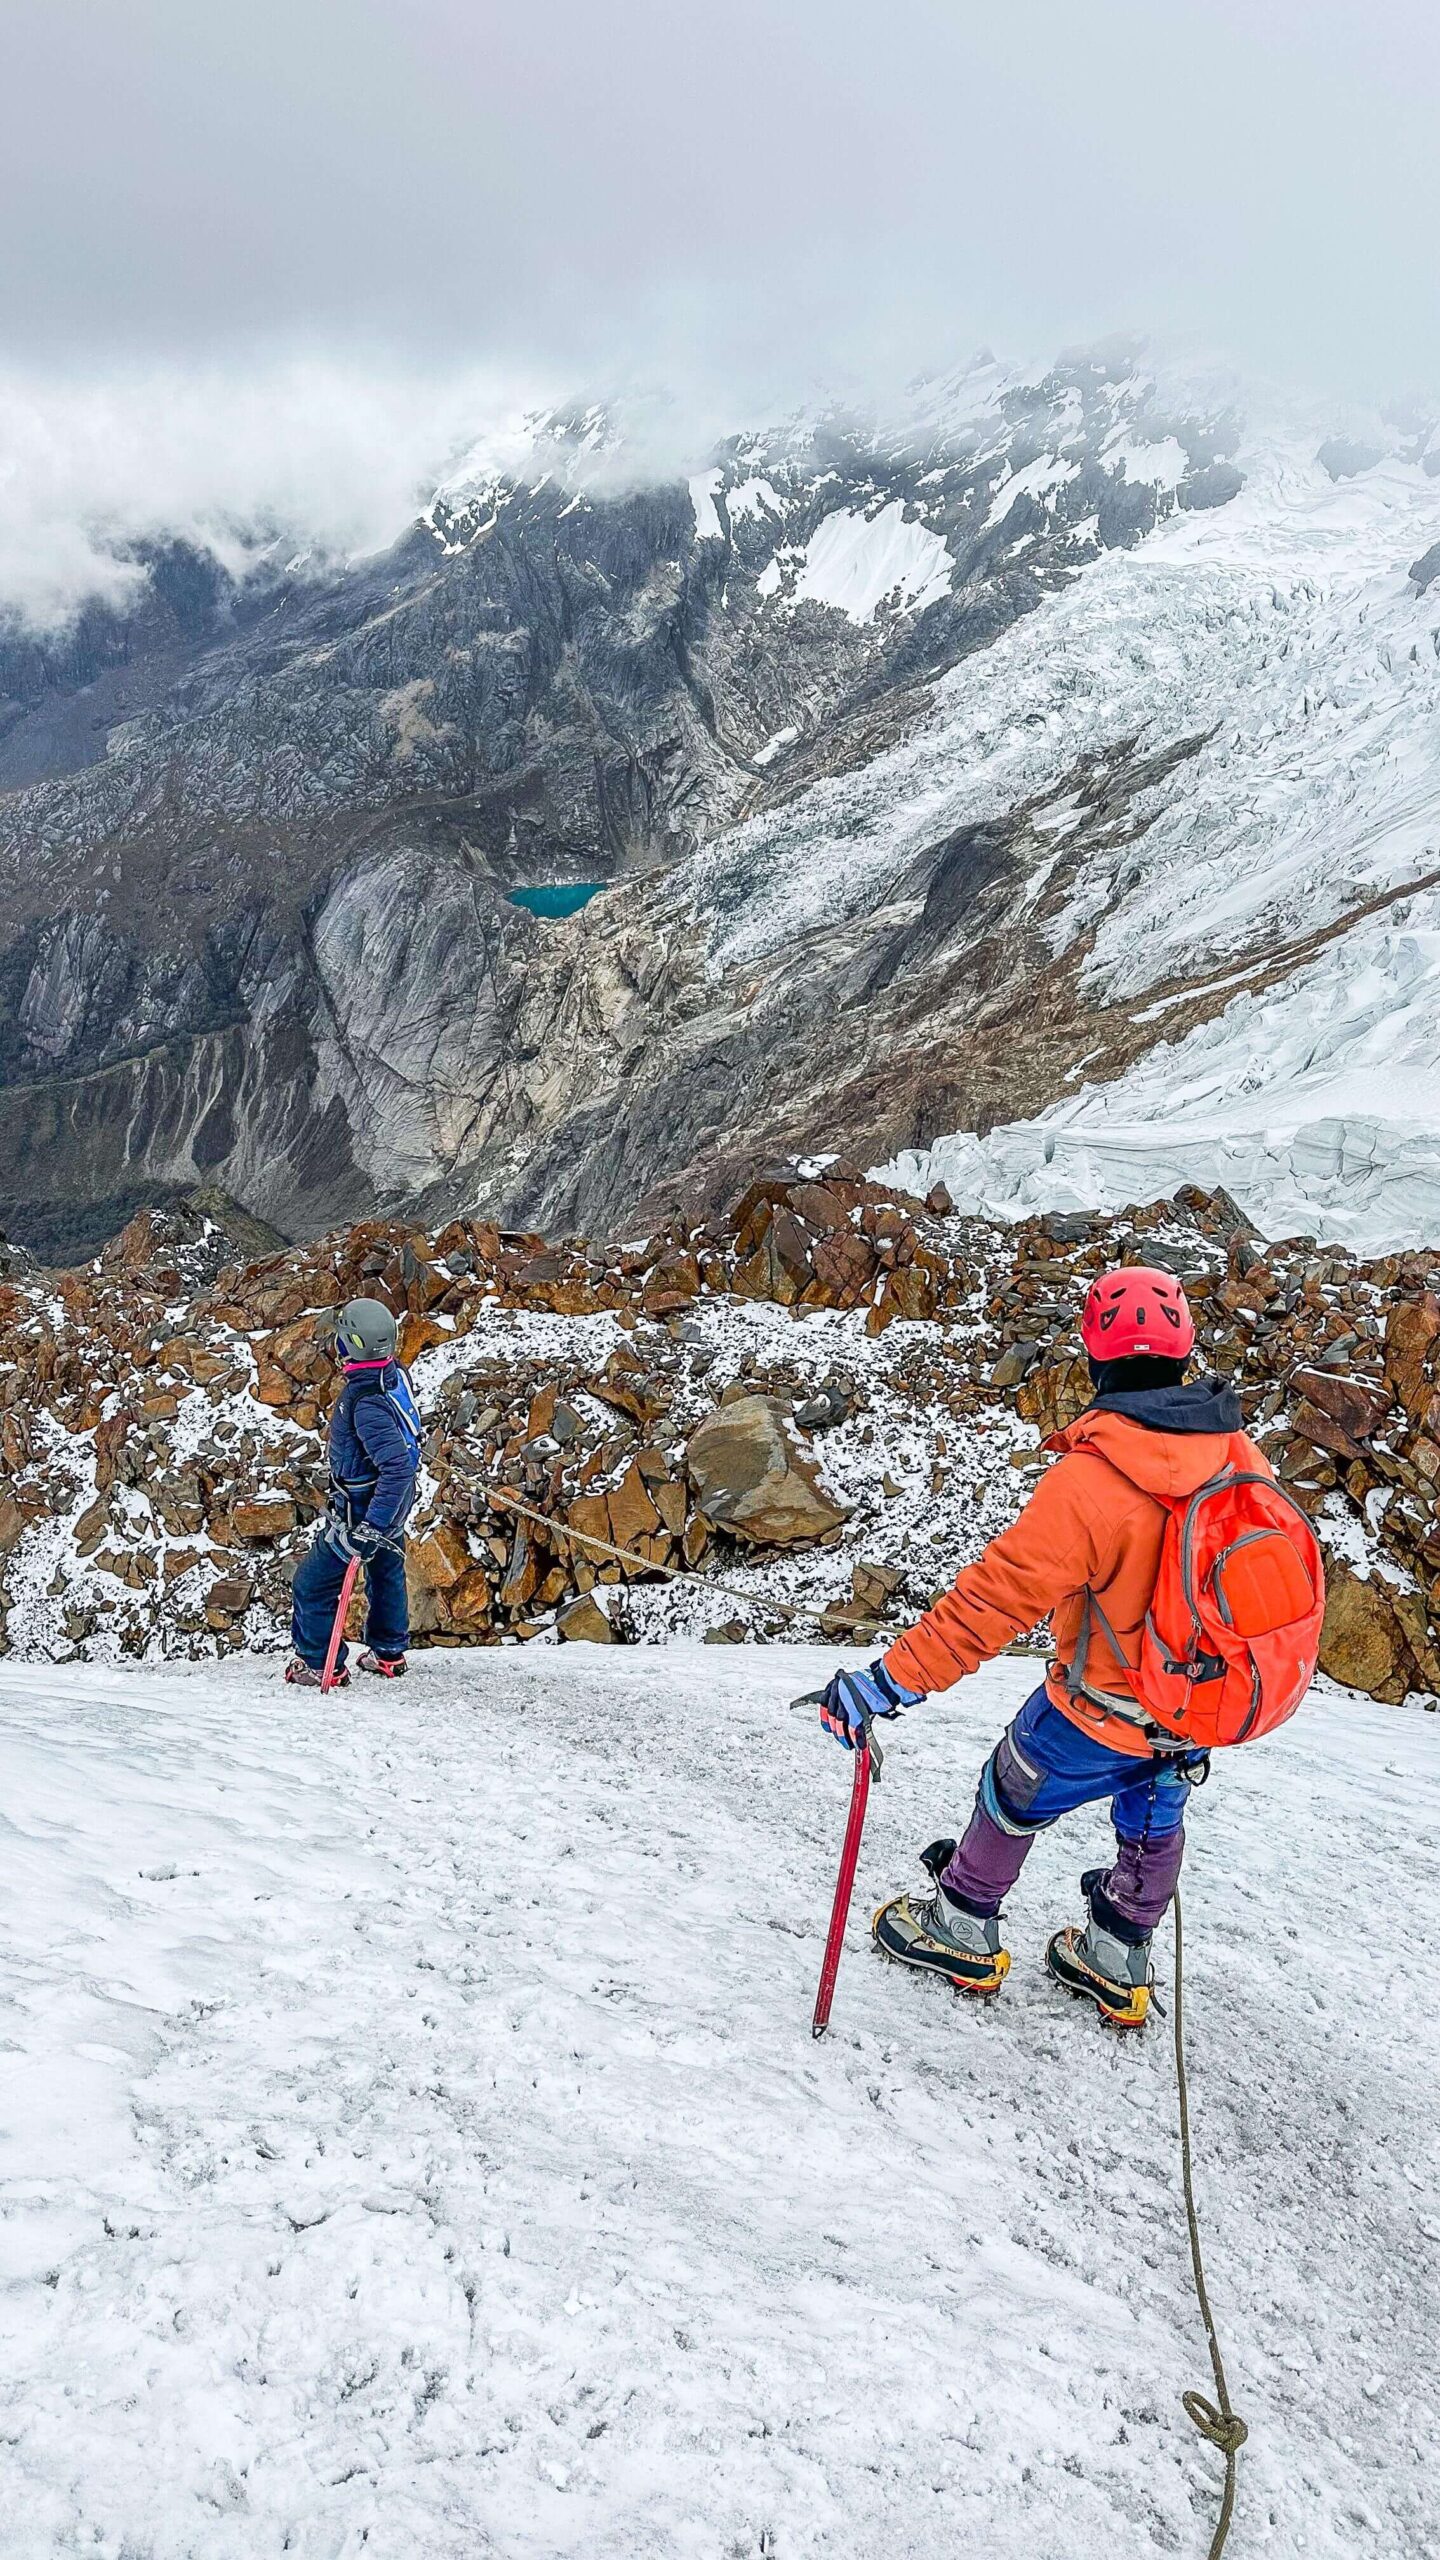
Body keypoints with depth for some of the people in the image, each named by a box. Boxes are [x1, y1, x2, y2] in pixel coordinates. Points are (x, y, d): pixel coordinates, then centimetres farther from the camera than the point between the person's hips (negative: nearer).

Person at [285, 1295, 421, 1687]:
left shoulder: (366, 1402, -36)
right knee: (387, 1572, 26)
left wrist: (370, 1528, -37)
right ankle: (388, 1654, 42)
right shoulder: (395, 1375, -8)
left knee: (313, 1585, 9)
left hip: (362, 1510, -9)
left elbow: (399, 1467, -40)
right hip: (394, 1505, 9)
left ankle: (321, 1665, 22)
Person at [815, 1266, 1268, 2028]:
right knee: (1153, 1819, 28)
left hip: (1104, 1710, -5)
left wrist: (888, 1684, -27)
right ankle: (1117, 1965, 47)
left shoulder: (1092, 1476, -31)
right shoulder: (1239, 1454, -12)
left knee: (1012, 1795, 20)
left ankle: (961, 1931, 41)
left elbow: (996, 1598, -32)